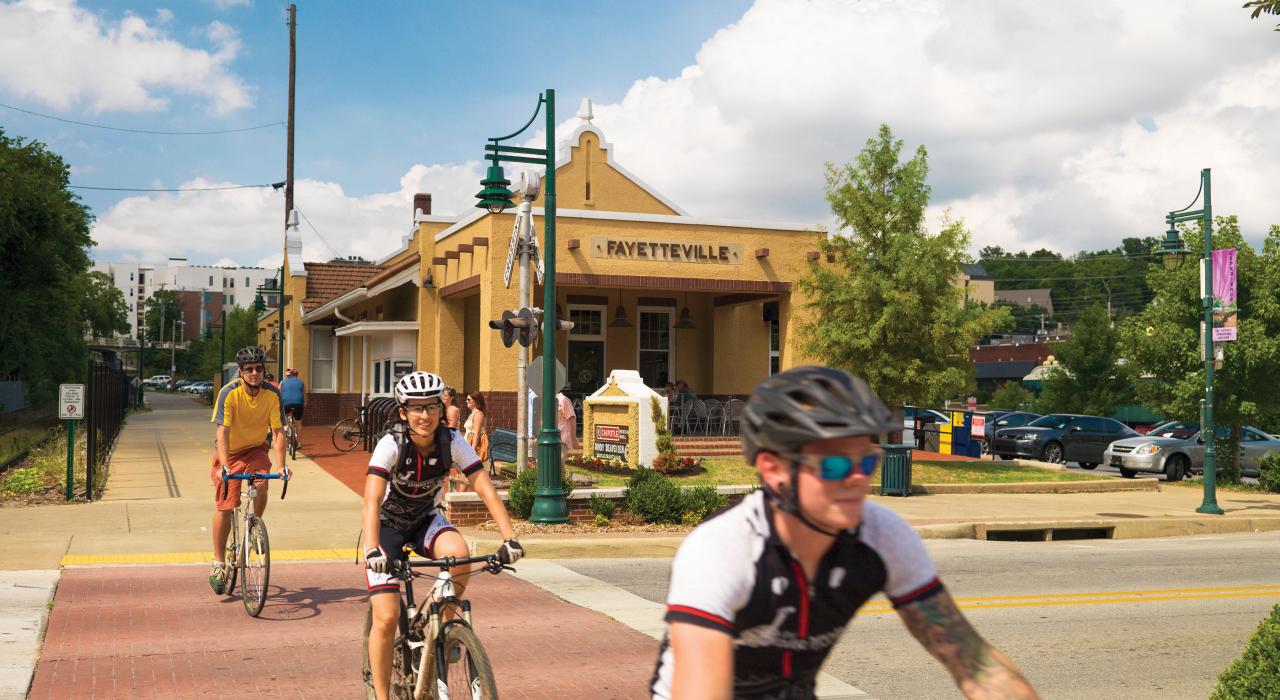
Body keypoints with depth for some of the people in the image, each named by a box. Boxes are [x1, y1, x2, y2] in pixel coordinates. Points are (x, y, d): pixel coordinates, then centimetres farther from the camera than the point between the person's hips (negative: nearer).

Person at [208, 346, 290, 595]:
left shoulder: (272, 394, -16)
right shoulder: (229, 393, -22)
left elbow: (278, 432, -17)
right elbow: (222, 431, -27)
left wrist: (281, 464, -29)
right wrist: (224, 465, -39)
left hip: (256, 448, 2)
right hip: (230, 451, -1)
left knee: (262, 483, -28)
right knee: (224, 505, -7)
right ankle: (219, 563, 7)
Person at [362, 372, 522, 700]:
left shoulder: (452, 442, -18)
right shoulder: (391, 444, -26)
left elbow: (486, 489, -24)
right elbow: (372, 500, -36)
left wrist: (509, 537, -36)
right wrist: (372, 549, -51)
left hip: (426, 520, 2)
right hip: (388, 525, -2)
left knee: (460, 554, -32)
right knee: (386, 618, -14)